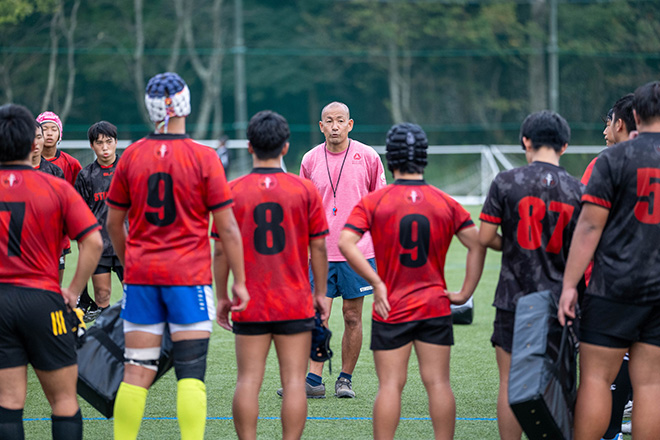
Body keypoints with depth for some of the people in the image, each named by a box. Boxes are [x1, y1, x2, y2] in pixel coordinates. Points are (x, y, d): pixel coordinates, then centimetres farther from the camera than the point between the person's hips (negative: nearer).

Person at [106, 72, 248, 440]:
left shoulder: (131, 156, 3)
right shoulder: (204, 158, -6)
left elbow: (114, 222, 11)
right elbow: (227, 227, -5)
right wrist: (239, 281, 2)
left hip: (141, 275, 3)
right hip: (189, 277, -3)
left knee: (137, 372, 6)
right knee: (191, 374, -3)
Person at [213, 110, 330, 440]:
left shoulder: (232, 190, -2)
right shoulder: (304, 189, -1)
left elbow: (222, 249, -1)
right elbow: (318, 246, 1)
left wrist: (222, 297, 8)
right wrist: (320, 293, 10)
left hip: (249, 304, 0)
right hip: (296, 303, 0)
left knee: (248, 381, 2)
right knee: (294, 380, 1)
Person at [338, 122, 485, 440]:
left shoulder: (374, 201, -4)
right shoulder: (446, 203, 3)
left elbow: (346, 242, -16)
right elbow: (477, 244, -2)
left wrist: (377, 283, -12)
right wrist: (465, 293, 1)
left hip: (390, 310, -1)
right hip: (436, 307, 2)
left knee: (390, 385, 0)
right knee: (438, 383, 3)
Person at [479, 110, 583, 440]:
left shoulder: (506, 181, -6)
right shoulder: (577, 190, 0)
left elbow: (485, 238, -5)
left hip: (514, 298, -2)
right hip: (558, 301, 2)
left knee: (510, 383, 4)